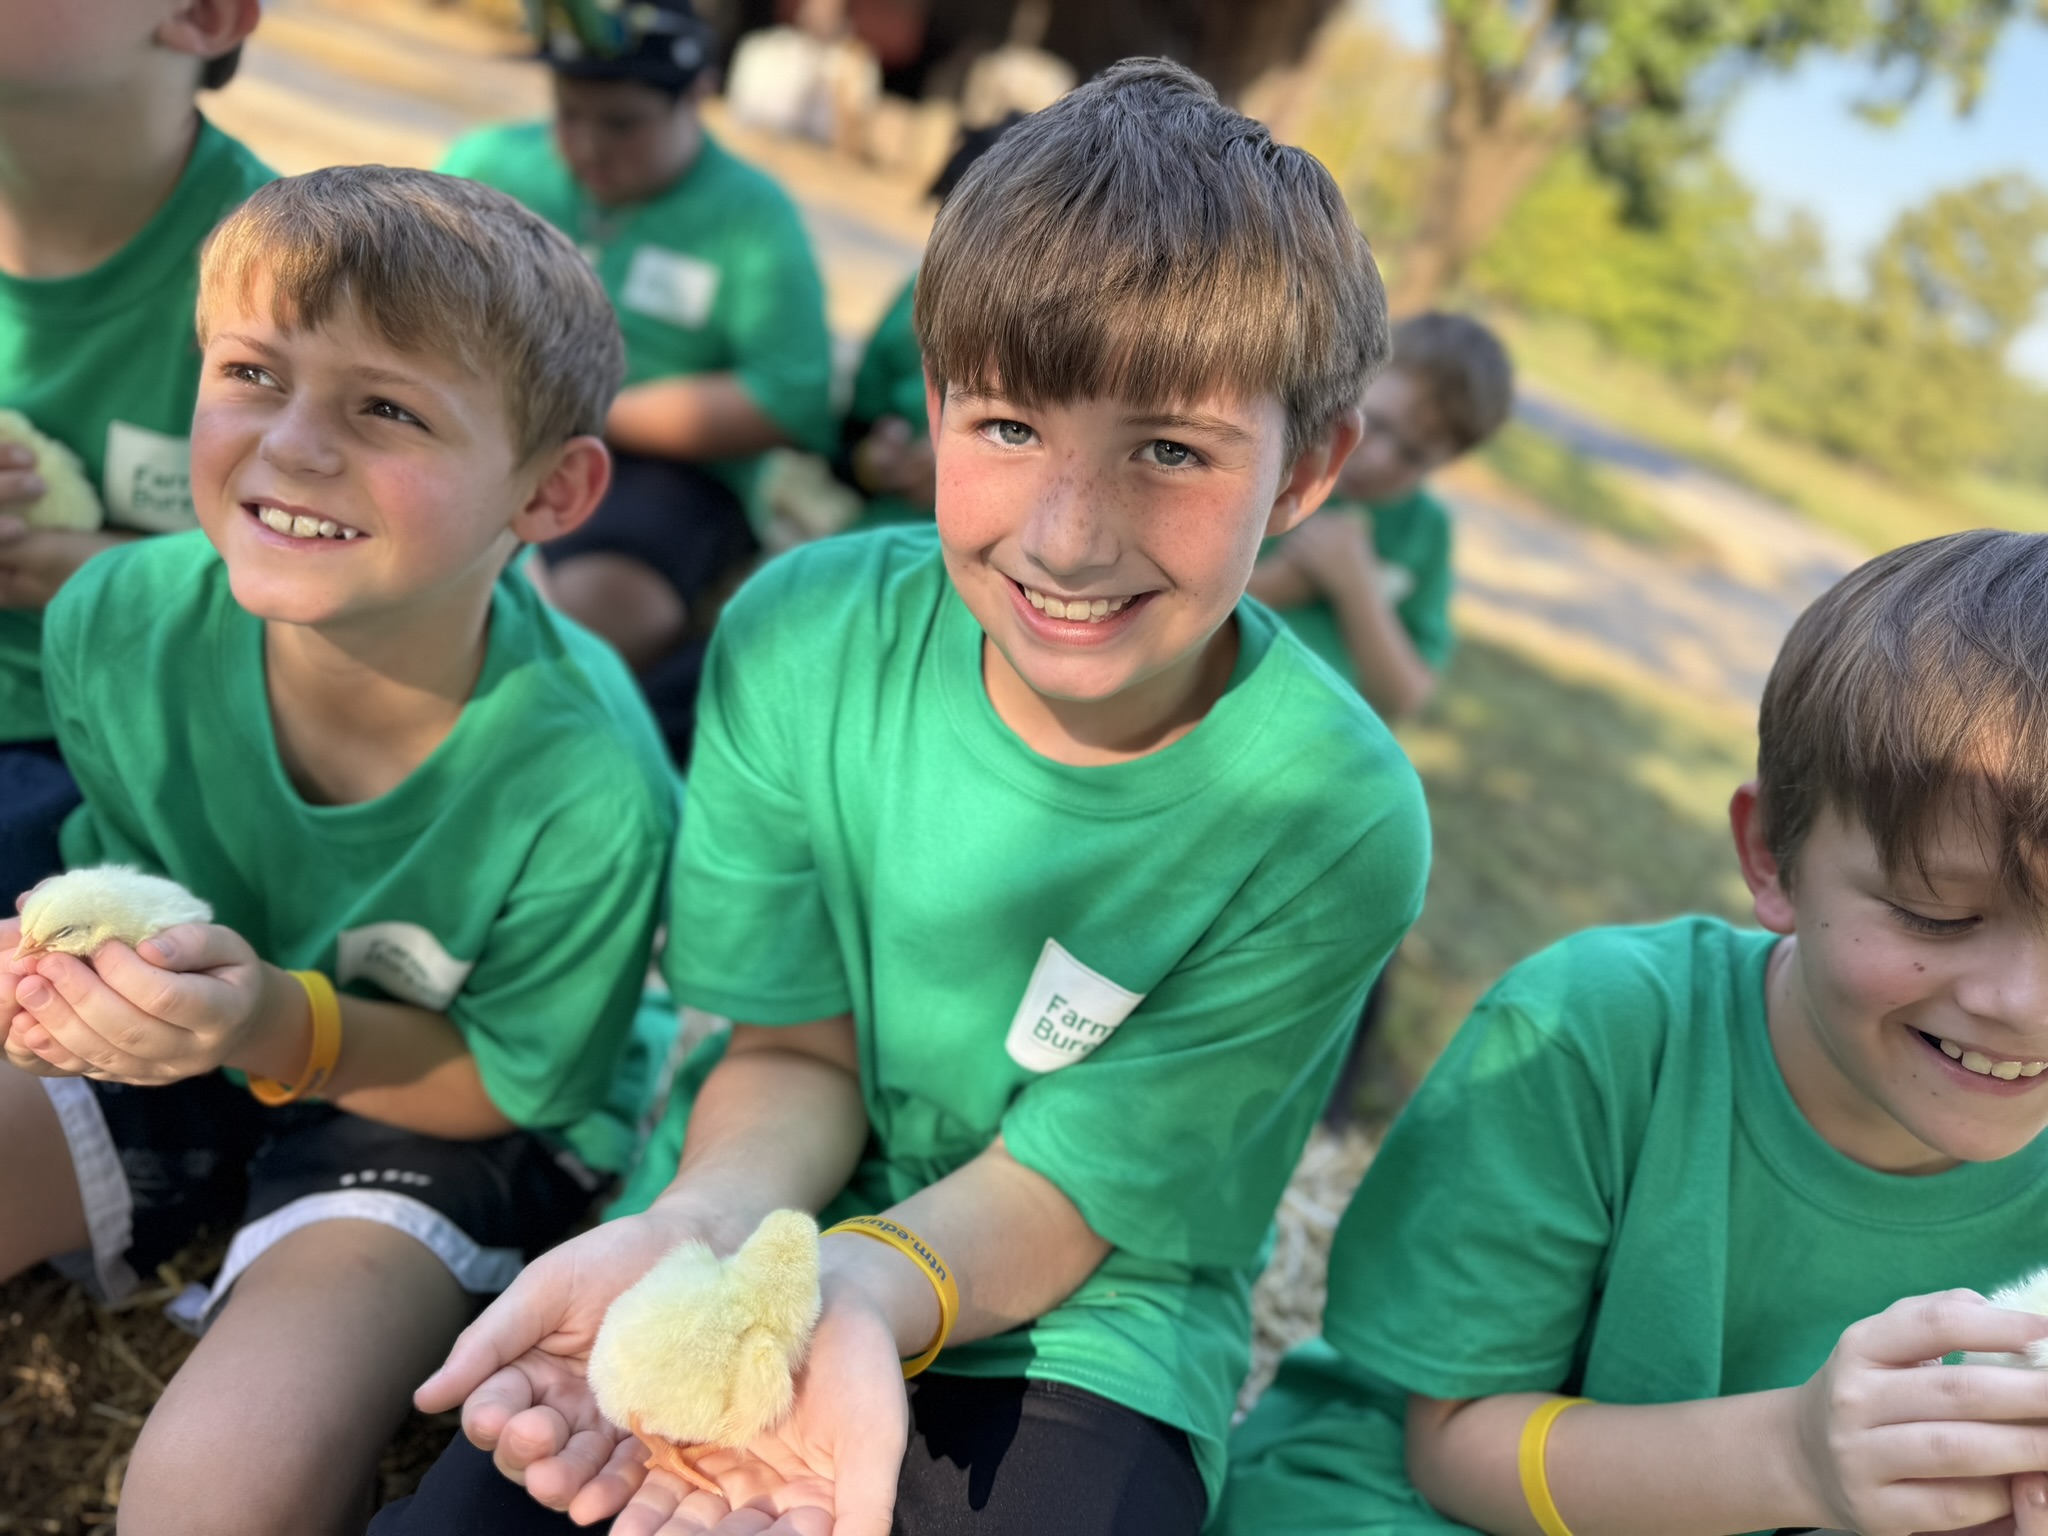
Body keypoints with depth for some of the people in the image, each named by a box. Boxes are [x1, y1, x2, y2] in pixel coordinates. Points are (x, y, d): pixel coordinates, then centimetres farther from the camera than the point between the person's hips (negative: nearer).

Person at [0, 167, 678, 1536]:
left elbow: (503, 1086, -14)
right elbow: (126, 864, 2)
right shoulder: (119, 624, -19)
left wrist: (286, 1027, -31)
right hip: (179, 1052, 5)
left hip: (441, 1111, -4)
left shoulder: (586, 790, -31)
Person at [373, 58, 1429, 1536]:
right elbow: (793, 1046, -7)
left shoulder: (1335, 824, -20)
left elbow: (1059, 1191, -15)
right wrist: (708, 1227, -29)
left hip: (1068, 1337, -1)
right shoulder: (805, 636, -13)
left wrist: (855, 1291, -36)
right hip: (762, 1236, 1)